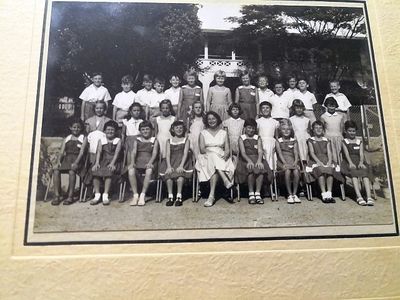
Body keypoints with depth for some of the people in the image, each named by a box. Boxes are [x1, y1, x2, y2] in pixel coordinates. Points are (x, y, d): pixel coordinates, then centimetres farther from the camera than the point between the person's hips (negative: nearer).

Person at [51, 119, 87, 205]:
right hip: (66, 159, 4)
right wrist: (58, 162, -9)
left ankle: (70, 196, -28)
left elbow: (81, 152, -4)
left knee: (72, 171, -35)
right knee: (56, 170, -26)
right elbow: (61, 152, 11)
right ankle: (57, 196, -24)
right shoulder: (66, 139, 21)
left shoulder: (83, 138, 9)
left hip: (77, 160, -4)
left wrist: (76, 163, -20)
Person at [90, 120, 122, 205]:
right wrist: (97, 162, -16)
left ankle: (105, 195, -29)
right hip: (103, 161, 3)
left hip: (113, 162, -3)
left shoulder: (118, 141, 9)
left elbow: (117, 152, -5)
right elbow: (99, 151, 2)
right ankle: (97, 195, -19)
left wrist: (112, 163, -21)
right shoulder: (101, 140, 17)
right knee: (95, 170, -26)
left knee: (109, 171, -33)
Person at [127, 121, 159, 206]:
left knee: (149, 170, -37)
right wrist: (132, 162, -15)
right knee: (130, 170, -31)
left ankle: (143, 195, -29)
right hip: (138, 162, 2)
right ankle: (135, 195, -24)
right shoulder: (137, 140, 18)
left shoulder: (154, 140, 12)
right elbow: (133, 152, 4)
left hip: (149, 162, -2)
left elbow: (154, 153, -2)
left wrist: (150, 162, -20)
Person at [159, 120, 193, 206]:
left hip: (182, 161, -1)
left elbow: (185, 153, -2)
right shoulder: (169, 141, 17)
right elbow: (168, 154, 4)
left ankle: (179, 196, -28)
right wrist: (169, 166, -14)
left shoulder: (186, 140, 13)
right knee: (168, 173, -30)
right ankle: (170, 196, -25)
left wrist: (181, 165, -19)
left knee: (180, 172, -33)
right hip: (171, 161, 2)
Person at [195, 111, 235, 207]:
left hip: (221, 158, 1)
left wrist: (225, 155, -17)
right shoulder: (203, 133, 14)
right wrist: (211, 152, -18)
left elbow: (227, 149, 6)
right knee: (213, 157, -37)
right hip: (207, 157, 0)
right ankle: (225, 180, -47)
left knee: (214, 167, -35)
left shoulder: (223, 133, 16)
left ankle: (211, 195, -42)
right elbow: (202, 149, 0)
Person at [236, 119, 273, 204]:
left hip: (257, 159, 2)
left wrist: (259, 160, -21)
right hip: (245, 160, -2)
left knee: (260, 168, -31)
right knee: (250, 169, -34)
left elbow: (260, 151, 1)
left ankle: (258, 193, -27)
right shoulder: (241, 138, 12)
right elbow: (243, 152, -4)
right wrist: (249, 161, -24)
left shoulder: (258, 138, 18)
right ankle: (251, 193, -22)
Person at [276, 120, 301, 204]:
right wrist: (285, 163, -19)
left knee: (296, 171, -30)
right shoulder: (278, 141, 9)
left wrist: (295, 163, -14)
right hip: (282, 162, -2)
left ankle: (294, 194, -17)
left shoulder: (294, 141, 15)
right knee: (287, 171, -32)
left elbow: (296, 153, 5)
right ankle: (289, 194, -22)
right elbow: (280, 153, -4)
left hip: (292, 161, 2)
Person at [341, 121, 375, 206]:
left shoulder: (360, 142, 22)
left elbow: (361, 154, 6)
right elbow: (346, 153, -3)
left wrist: (361, 162, -17)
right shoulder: (344, 142, 15)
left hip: (359, 162, 2)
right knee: (354, 173, -34)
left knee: (365, 173, -30)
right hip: (349, 163, -2)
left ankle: (369, 197, -42)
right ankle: (359, 196, -45)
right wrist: (351, 163, -23)